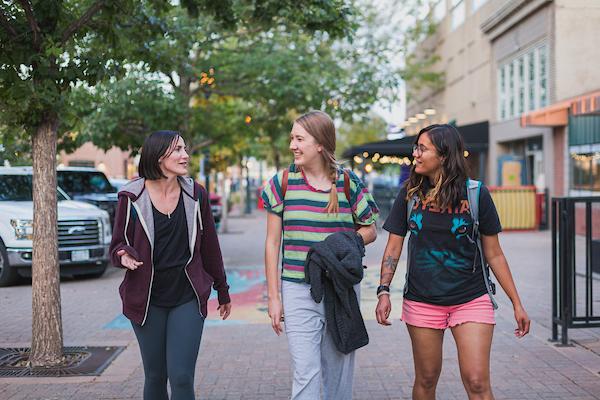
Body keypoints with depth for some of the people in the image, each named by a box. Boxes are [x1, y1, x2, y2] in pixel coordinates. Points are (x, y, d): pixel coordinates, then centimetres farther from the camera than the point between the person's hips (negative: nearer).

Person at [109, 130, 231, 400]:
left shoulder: (195, 195, 1)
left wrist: (222, 290, 17)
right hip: (148, 301, 0)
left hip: (188, 299, 0)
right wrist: (124, 256, -23)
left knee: (181, 378, -7)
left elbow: (209, 245, 9)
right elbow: (118, 244, 2)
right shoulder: (132, 197, -5)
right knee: (155, 377, 11)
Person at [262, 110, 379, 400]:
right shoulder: (284, 182, 0)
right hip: (298, 292, -1)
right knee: (306, 375, -7)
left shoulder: (348, 183, 1)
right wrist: (273, 297, 1)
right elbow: (272, 243, 3)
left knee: (339, 372, 12)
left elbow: (370, 231, 10)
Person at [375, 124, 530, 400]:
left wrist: (516, 303, 2)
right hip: (421, 302, 2)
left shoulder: (475, 193, -4)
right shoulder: (410, 193, 2)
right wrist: (383, 291, -7)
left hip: (471, 300, -2)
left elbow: (494, 254, 2)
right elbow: (393, 247, 5)